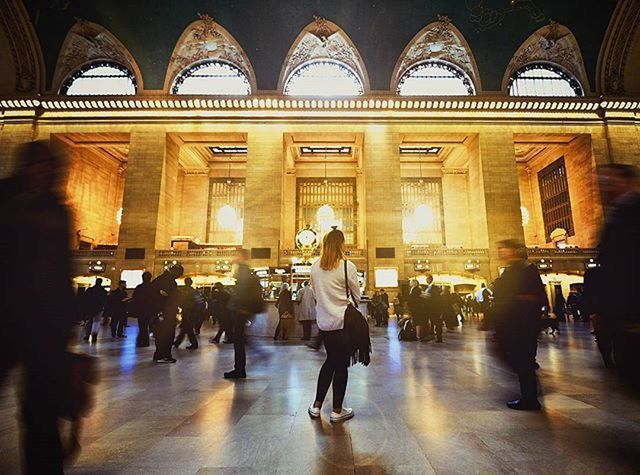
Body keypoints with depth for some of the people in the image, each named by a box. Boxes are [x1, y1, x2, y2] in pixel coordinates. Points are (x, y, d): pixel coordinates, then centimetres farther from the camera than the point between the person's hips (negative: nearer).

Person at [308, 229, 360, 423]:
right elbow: (357, 296, -3)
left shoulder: (315, 267, 1)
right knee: (341, 365, 9)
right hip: (344, 321, -5)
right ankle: (337, 411, 22)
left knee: (331, 361, 21)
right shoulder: (347, 266, -14)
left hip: (324, 322, 5)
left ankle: (316, 406, 28)